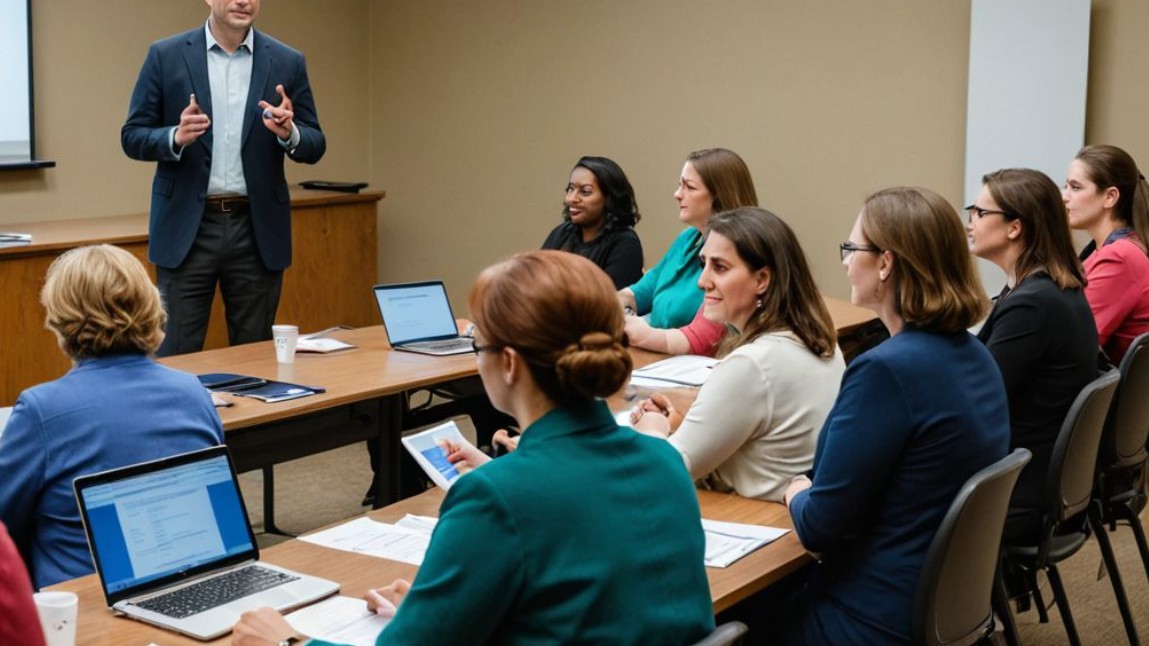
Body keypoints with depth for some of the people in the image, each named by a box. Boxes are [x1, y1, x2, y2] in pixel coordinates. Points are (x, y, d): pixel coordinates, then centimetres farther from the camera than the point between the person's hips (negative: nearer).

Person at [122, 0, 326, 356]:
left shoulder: (287, 62, 4)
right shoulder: (166, 56, 0)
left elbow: (314, 147, 5)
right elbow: (132, 137, 1)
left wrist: (289, 132, -18)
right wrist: (177, 137, -20)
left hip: (258, 229, 2)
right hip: (187, 227, -1)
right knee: (177, 354, 1)